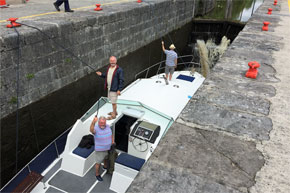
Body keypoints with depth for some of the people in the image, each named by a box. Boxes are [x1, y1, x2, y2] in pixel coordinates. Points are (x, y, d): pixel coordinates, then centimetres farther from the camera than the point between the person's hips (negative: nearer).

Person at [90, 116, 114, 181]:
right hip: (100, 150, -6)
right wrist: (93, 122, -69)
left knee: (106, 158, 30)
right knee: (98, 163, 12)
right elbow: (91, 130, -52)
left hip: (108, 148, 6)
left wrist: (112, 141, 1)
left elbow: (111, 134, 8)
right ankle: (97, 174, 36)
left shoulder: (107, 126, -10)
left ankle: (105, 167, 59)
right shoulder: (96, 128, -27)